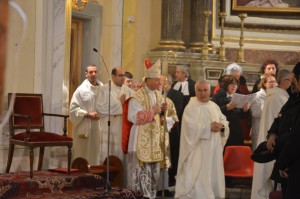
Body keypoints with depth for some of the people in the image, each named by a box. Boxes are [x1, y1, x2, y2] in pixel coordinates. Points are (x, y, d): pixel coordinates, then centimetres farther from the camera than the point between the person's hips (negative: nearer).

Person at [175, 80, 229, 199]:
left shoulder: (214, 106, 13)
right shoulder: (191, 107, -9)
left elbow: (224, 120, 13)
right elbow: (191, 127, -20)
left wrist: (221, 126, -10)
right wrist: (209, 127, -22)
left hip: (214, 149, 7)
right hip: (199, 150, -7)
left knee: (213, 174, 12)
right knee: (199, 177, -7)